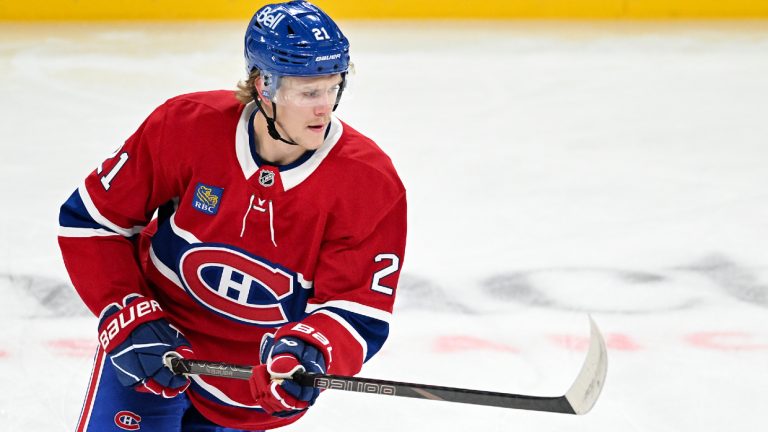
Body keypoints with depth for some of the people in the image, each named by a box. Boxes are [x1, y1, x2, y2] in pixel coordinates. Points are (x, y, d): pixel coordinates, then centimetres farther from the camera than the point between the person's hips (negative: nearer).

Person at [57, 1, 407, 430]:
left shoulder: (371, 185, -21)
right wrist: (129, 321, -19)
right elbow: (91, 220, -11)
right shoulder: (187, 126, -21)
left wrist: (307, 350, -41)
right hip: (155, 335, 0)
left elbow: (358, 312, -20)